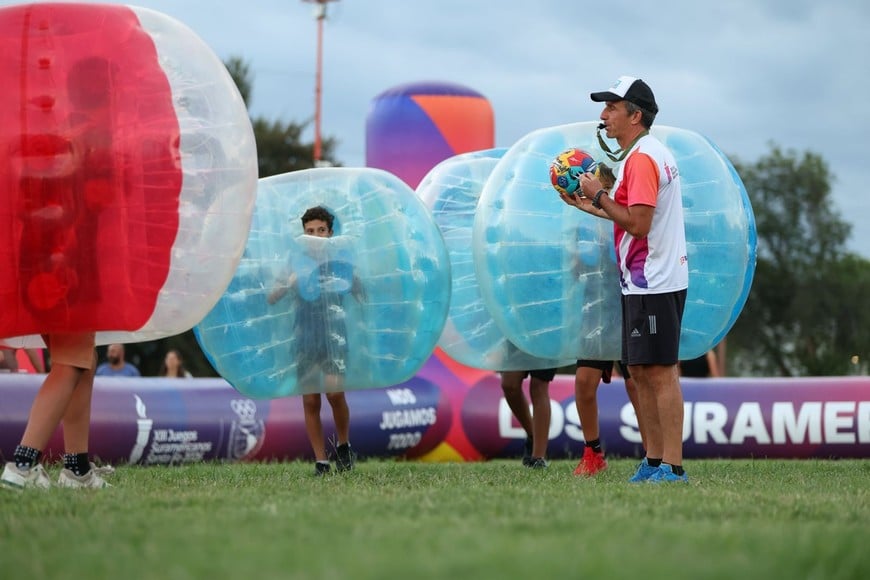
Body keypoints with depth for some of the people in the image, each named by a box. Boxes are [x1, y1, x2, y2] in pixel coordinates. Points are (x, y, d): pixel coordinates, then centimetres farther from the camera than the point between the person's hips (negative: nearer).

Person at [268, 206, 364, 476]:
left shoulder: (341, 265, 4)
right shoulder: (297, 266, 5)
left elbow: (362, 299, 12)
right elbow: (271, 299, 0)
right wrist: (288, 285, -18)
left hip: (334, 337, -2)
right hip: (305, 340, 2)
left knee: (334, 392, -19)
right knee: (311, 401, 0)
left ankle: (343, 444, 4)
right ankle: (321, 461, 7)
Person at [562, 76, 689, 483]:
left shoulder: (641, 158, -15)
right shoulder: (648, 153, 17)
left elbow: (638, 223, -21)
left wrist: (599, 195, -11)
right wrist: (591, 205, 21)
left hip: (654, 283, -11)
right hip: (644, 282, 11)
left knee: (660, 372, -10)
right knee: (640, 371, 13)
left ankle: (673, 467, -11)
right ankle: (654, 461, 17)